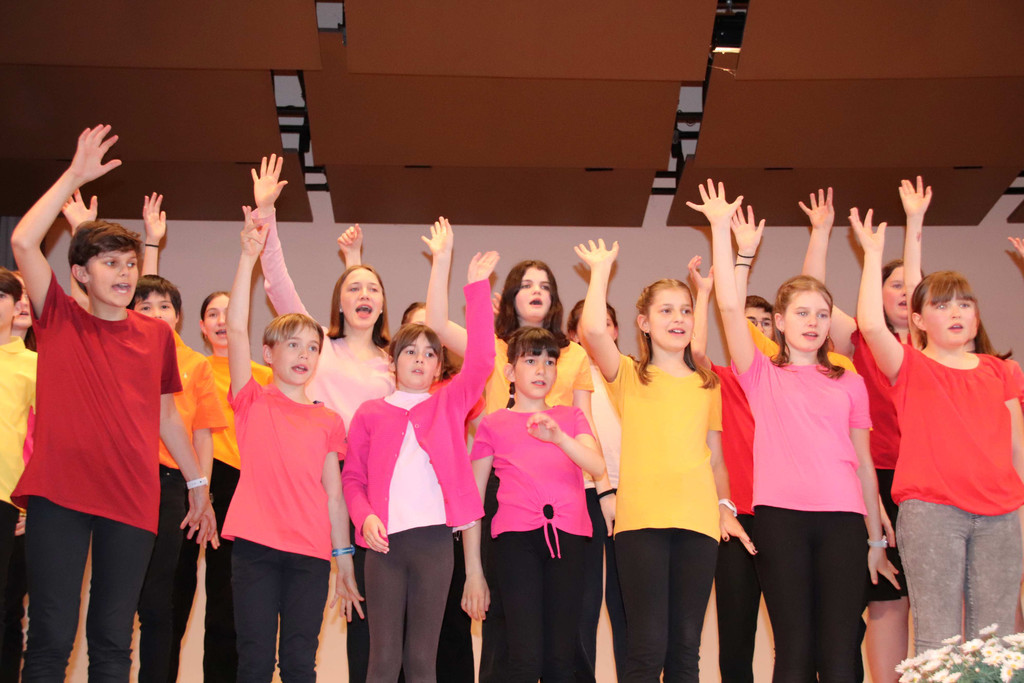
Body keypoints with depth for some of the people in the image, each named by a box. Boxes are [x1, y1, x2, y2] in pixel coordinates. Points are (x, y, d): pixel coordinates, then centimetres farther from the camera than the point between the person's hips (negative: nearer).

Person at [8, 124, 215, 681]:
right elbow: (23, 242, -8)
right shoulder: (58, 319, 4)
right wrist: (74, 177, -6)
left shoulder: (156, 334, 10)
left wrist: (198, 484, 19)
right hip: (58, 492, -2)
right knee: (51, 635, -3)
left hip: (131, 500, 2)